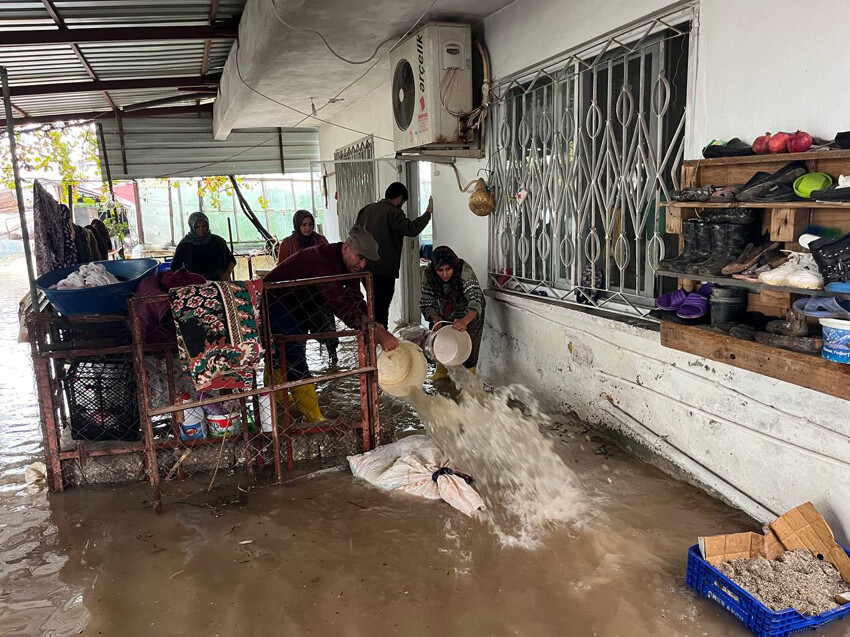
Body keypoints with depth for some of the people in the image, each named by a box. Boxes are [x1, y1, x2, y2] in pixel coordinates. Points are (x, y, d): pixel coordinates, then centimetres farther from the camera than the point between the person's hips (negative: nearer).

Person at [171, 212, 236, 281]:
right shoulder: (185, 244, 7)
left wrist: (227, 274, 0)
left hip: (219, 280, 2)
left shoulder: (217, 241, 12)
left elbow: (231, 260, 18)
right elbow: (174, 268, 10)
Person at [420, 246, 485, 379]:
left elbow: (476, 300, -48)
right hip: (443, 313, 4)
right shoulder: (428, 274, -25)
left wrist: (464, 321, -67)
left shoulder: (465, 271, -38)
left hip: (468, 313, -3)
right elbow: (426, 302, -17)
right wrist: (436, 319, -38)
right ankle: (441, 370, 34)